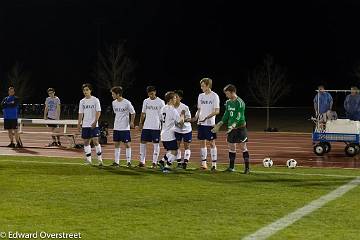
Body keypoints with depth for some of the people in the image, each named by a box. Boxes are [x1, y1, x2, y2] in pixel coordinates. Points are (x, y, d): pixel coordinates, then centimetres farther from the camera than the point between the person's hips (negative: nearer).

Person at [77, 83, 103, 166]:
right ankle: (88, 159, 11)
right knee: (86, 142, 5)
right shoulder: (82, 101, 10)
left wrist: (95, 122, -18)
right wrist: (79, 124, 6)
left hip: (94, 125, -5)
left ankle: (100, 159, -2)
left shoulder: (95, 100, -3)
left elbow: (98, 112, -7)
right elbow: (80, 114, 13)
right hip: (85, 125, 5)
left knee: (95, 141, -10)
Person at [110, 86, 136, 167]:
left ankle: (128, 161, 5)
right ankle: (116, 162, 13)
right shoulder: (114, 103, 5)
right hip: (116, 127, 6)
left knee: (127, 144, -3)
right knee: (116, 144, 7)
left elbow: (133, 113, -3)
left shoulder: (127, 103, -13)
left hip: (125, 128, -6)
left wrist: (131, 122, -4)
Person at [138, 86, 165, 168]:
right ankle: (142, 161, 7)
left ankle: (154, 162, 6)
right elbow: (143, 113, 16)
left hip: (156, 127, -4)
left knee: (156, 143, 0)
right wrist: (141, 123, 8)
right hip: (146, 126, 4)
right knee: (143, 142, 1)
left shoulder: (160, 102, -2)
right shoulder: (145, 101, 10)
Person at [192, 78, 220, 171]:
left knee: (212, 143, -2)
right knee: (202, 142, 7)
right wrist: (195, 117, 0)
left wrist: (207, 117, -22)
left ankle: (214, 164, 2)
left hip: (210, 123, -6)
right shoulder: (201, 96, 11)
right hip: (201, 123, 6)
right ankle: (204, 163, 12)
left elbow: (217, 111, -12)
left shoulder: (214, 96, -7)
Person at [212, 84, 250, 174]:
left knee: (243, 147, -4)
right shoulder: (228, 102, 9)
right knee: (231, 147, 9)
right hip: (231, 128, 7)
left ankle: (247, 168, -1)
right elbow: (226, 116, 17)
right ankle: (231, 167, 18)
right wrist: (219, 125, 12)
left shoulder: (240, 102, -15)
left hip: (240, 127, -7)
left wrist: (232, 126, -33)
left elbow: (238, 117, -22)